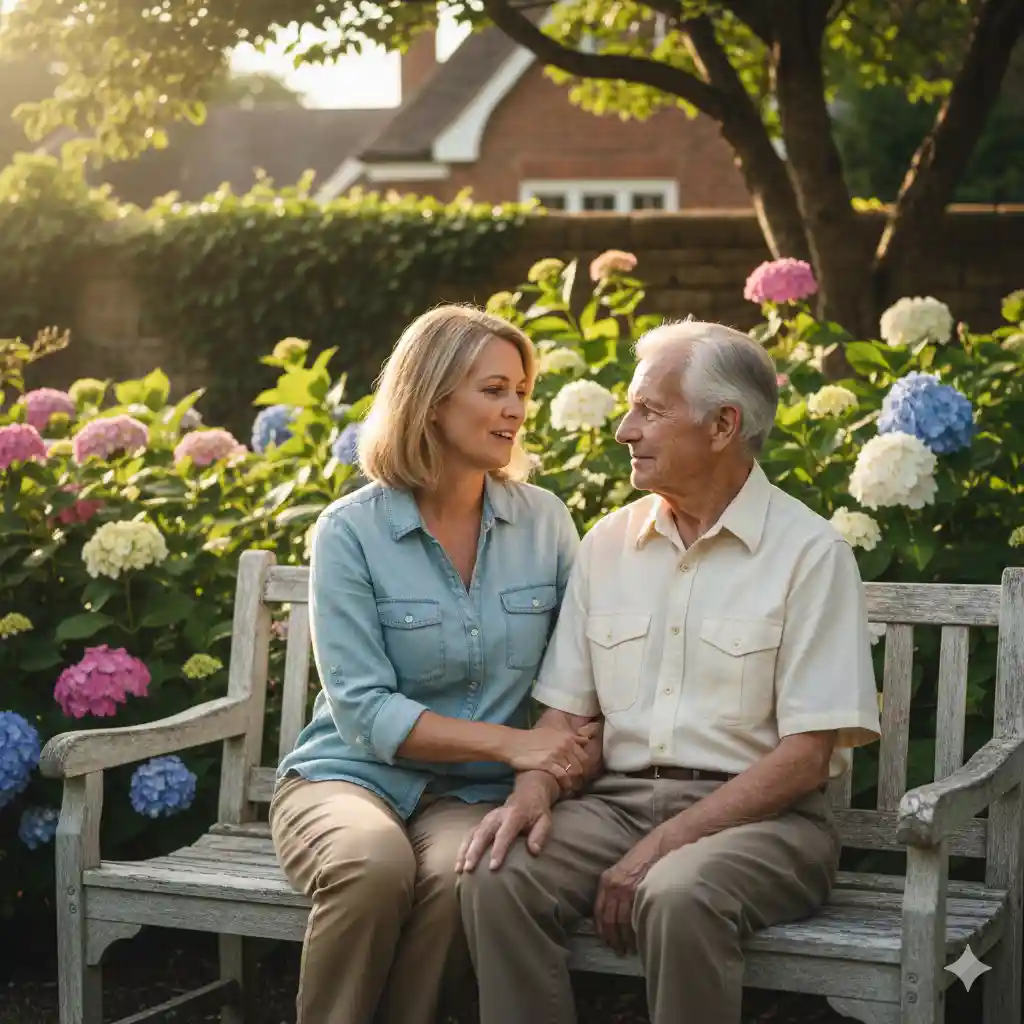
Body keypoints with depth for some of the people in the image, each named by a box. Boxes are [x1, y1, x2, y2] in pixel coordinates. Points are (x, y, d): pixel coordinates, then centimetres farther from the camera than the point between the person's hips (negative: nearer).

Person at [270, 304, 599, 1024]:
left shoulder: (544, 521, 5)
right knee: (375, 865, -36)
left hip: (474, 795, 2)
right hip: (349, 775, -2)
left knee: (459, 877, -33)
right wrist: (513, 742, -19)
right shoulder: (351, 531, -5)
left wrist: (581, 745, -15)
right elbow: (363, 709, -11)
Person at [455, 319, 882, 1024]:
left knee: (680, 898, -36)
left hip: (761, 814, -4)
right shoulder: (608, 544, 13)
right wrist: (533, 792, -10)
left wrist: (664, 845, -17)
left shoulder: (810, 554, -5)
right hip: (620, 800, 5)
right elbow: (566, 709, 13)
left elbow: (805, 758, -10)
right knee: (495, 878, -24)